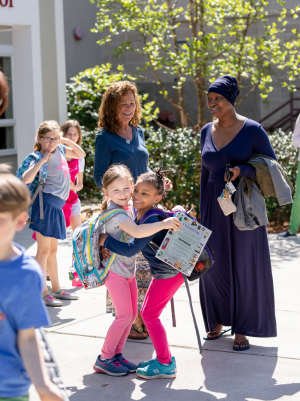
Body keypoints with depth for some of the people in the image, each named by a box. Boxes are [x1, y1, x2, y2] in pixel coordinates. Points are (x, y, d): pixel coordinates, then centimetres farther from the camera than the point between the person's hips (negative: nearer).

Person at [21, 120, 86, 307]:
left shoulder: (60, 150, 9)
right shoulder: (39, 158, -12)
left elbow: (81, 154, 24)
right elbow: (26, 179, -28)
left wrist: (66, 140, 10)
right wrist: (42, 160, -25)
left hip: (56, 207, 8)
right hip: (46, 203, -8)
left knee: (52, 249, 17)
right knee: (44, 250, -4)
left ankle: (57, 289, 25)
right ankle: (43, 293, 1)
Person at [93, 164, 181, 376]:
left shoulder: (128, 206, 5)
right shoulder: (116, 213, -24)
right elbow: (137, 232, -40)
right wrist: (163, 224, -46)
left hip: (128, 270, 9)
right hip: (115, 271, -9)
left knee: (132, 313, 11)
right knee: (125, 315, -8)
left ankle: (116, 354, 20)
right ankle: (104, 359, 2)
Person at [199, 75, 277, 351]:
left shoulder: (252, 130, -9)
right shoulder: (207, 131, 7)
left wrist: (242, 170, -23)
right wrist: (202, 211, 14)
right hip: (214, 207, 4)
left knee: (244, 266, 2)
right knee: (214, 264, 7)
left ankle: (242, 329, 13)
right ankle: (218, 320, 26)